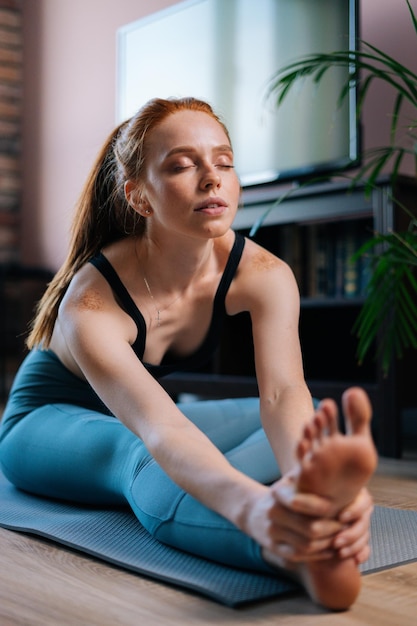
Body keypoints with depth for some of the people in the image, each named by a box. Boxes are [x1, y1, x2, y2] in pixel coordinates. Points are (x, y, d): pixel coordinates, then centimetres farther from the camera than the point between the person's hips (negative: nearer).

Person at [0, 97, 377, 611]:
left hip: (137, 419, 5)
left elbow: (283, 393, -39)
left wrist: (312, 478, -62)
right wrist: (251, 505, -74)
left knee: (308, 424, -20)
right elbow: (157, 429, -53)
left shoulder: (262, 274, -23)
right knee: (143, 461, -43)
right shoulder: (91, 303, -36)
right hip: (46, 421, -4)